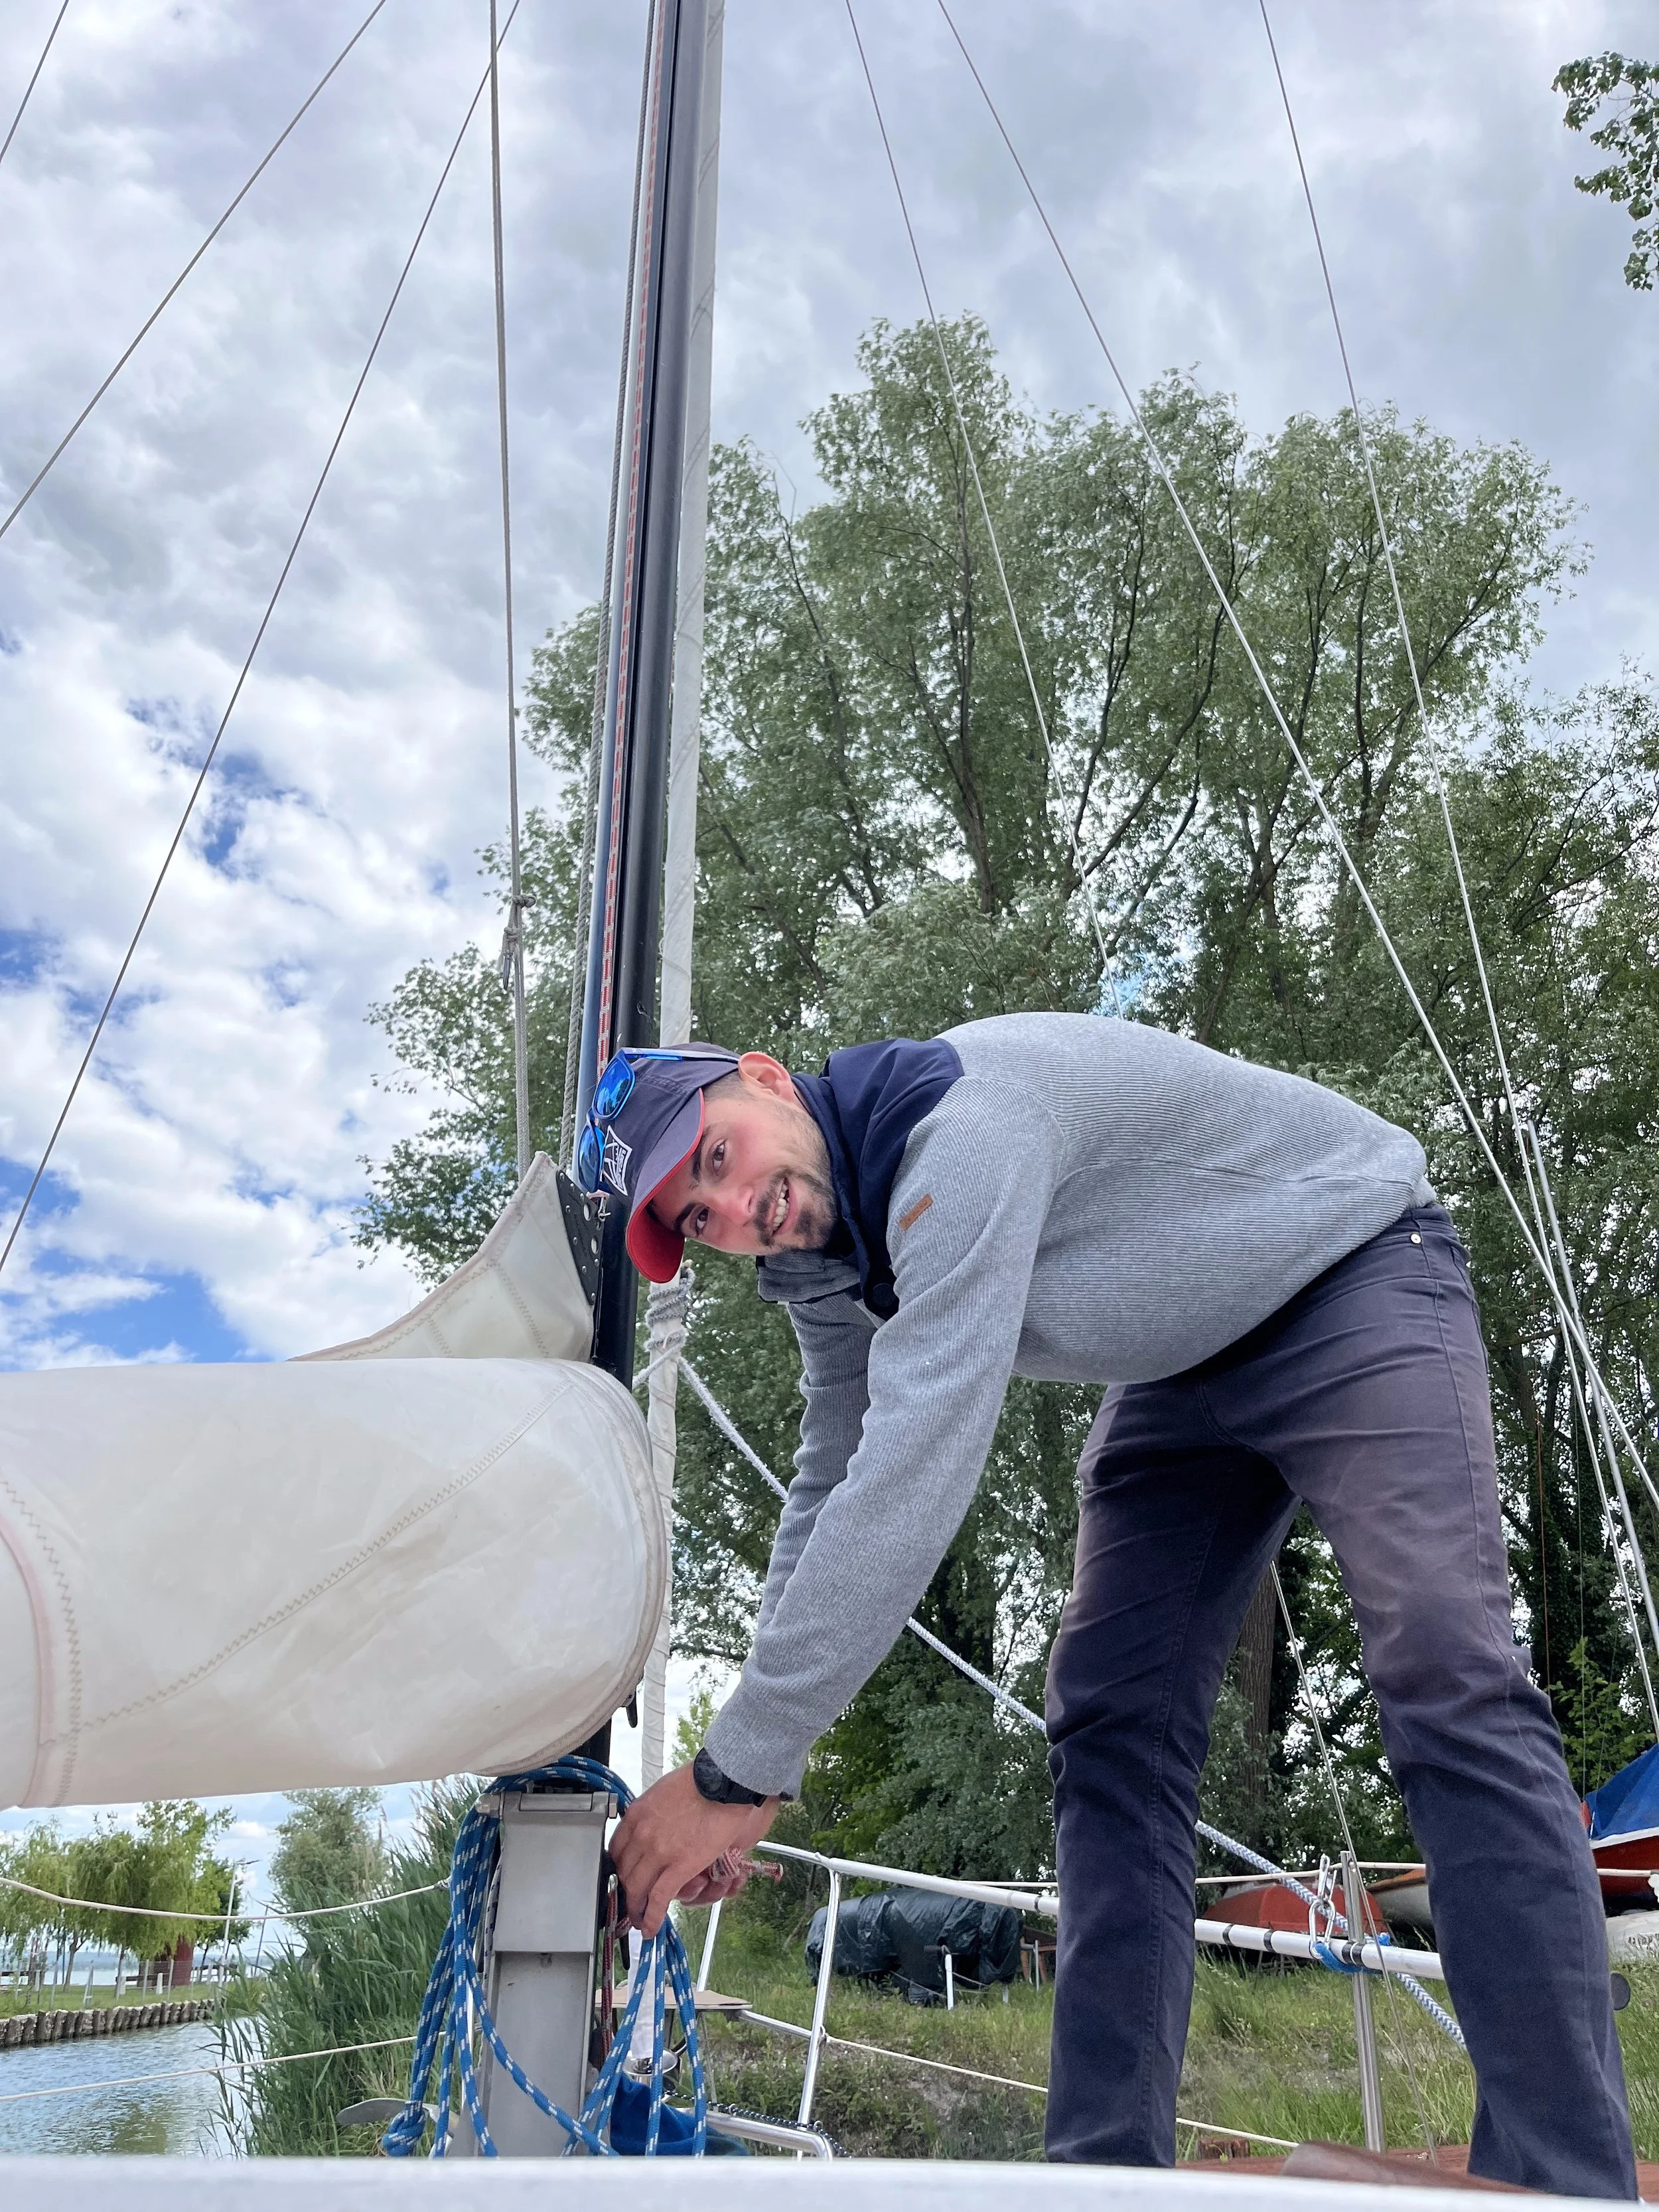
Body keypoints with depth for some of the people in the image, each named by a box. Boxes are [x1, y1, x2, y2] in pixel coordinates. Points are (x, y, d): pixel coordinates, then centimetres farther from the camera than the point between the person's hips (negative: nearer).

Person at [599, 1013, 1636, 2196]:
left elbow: (912, 1477, -40)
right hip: (1188, 1369, 8)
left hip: (1357, 1276, -7)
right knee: (1110, 1724, -3)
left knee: (1445, 1677, -23)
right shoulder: (825, 1262, -6)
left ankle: (1567, 2181, -16)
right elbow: (833, 1486, 3)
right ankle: (1108, 2166, 3)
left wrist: (737, 1771, -36)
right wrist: (748, 1757, -3)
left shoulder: (964, 1117, -35)